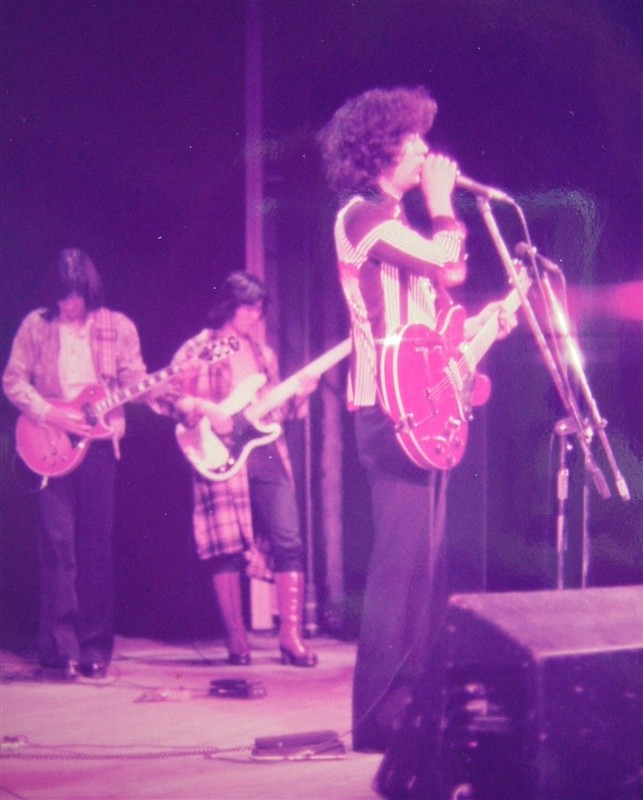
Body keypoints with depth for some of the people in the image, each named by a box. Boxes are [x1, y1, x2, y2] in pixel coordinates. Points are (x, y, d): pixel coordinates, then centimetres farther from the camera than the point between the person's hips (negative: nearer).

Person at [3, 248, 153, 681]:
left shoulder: (117, 327, 7)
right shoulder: (36, 326, 5)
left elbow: (136, 382, 5)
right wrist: (50, 413, -11)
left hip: (99, 442, 1)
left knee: (97, 547, 3)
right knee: (58, 544, -8)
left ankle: (94, 648, 8)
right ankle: (60, 649, -7)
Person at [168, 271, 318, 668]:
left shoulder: (263, 352, 20)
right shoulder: (198, 350, 5)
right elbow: (171, 397, 0)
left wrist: (299, 394, 3)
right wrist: (202, 408, -17)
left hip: (267, 452, 4)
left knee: (289, 540, -7)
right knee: (227, 546, -4)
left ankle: (292, 635, -4)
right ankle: (237, 639, 5)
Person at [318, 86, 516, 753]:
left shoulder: (396, 222, 23)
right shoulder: (363, 213, -6)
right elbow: (444, 255, -20)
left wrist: (494, 315, 15)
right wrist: (442, 198, -4)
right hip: (390, 407, -10)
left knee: (424, 560, 10)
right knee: (405, 559, -14)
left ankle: (415, 706, 15)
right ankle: (381, 715, -12)